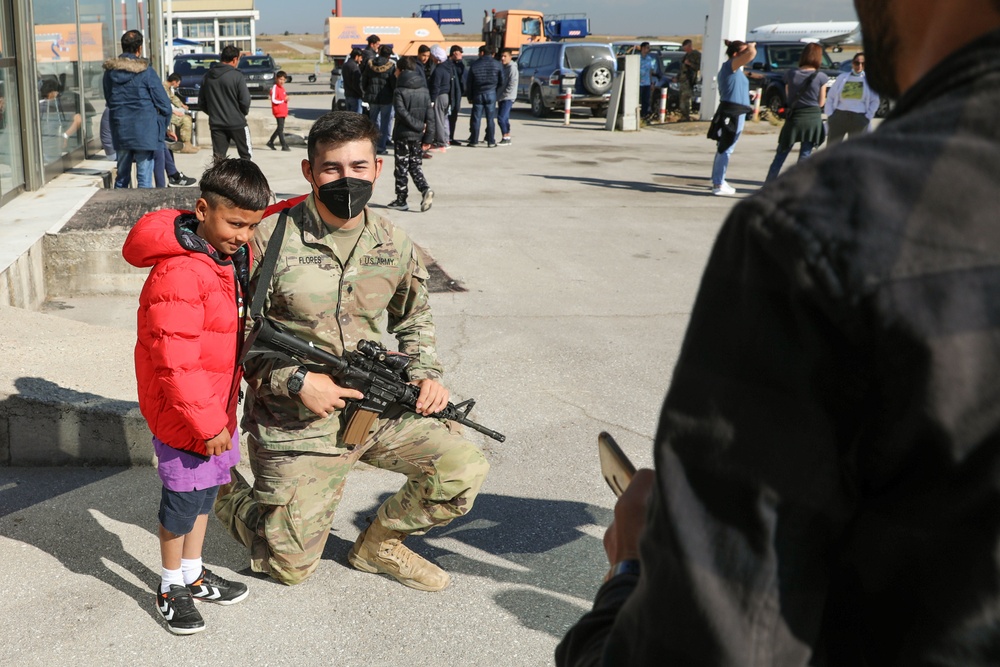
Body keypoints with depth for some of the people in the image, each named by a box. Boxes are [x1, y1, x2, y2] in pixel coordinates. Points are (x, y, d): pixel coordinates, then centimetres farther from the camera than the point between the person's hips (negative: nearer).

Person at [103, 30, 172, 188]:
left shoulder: (109, 71, 6)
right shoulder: (145, 72, -9)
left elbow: (108, 100, 14)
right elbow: (164, 105, -9)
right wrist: (161, 128, 7)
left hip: (120, 133, 5)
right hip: (144, 132, -5)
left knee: (122, 178, 15)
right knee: (144, 179, -2)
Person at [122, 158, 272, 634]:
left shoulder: (234, 254, 2)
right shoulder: (179, 272, -26)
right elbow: (176, 361, -25)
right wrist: (207, 424, -21)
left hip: (218, 404, 8)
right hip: (183, 410, -8)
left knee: (206, 488, 20)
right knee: (184, 497, 5)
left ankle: (193, 574, 37)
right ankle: (171, 588, 25)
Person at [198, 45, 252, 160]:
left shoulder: (207, 77, 6)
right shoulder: (237, 76, -10)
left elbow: (201, 103, 8)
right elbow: (245, 101, -13)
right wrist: (243, 113, 7)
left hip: (216, 125, 4)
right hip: (237, 123, -4)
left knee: (218, 158, 6)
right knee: (247, 155, 8)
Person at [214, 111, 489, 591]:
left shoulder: (395, 246, 0)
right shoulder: (272, 241, -15)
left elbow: (413, 319, 17)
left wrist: (425, 373, 0)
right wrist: (296, 380, -20)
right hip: (297, 424, -4)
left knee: (463, 470, -9)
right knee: (290, 566, 5)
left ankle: (379, 543, 17)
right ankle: (224, 490, 35)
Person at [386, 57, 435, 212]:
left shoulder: (399, 91, -10)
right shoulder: (424, 91, 5)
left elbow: (402, 113, -22)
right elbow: (430, 115, 2)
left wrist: (418, 125, -15)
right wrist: (428, 137, 2)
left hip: (403, 135, -4)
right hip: (418, 136, 5)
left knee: (401, 169, 6)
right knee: (415, 167, 13)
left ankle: (401, 200, 11)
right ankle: (425, 189, -11)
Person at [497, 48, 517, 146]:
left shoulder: (512, 68, -13)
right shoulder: (501, 66, 13)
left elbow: (512, 85, -18)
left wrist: (503, 95, -16)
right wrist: (498, 96, 10)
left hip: (508, 98, -8)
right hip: (501, 97, 8)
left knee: (501, 118, -15)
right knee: (505, 118, 11)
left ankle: (505, 138, -10)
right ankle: (507, 138, 17)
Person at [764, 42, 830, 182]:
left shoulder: (790, 74, -3)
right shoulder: (821, 77, -8)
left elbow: (787, 96, 6)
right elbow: (821, 103, -1)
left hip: (794, 118, 1)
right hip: (813, 118, -1)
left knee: (781, 154, 11)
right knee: (805, 155, 7)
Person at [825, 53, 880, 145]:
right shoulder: (842, 77, 9)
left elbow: (875, 101, 7)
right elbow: (830, 97, 11)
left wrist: (868, 117, -3)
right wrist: (830, 115, 2)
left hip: (859, 120, -1)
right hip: (839, 116, 1)